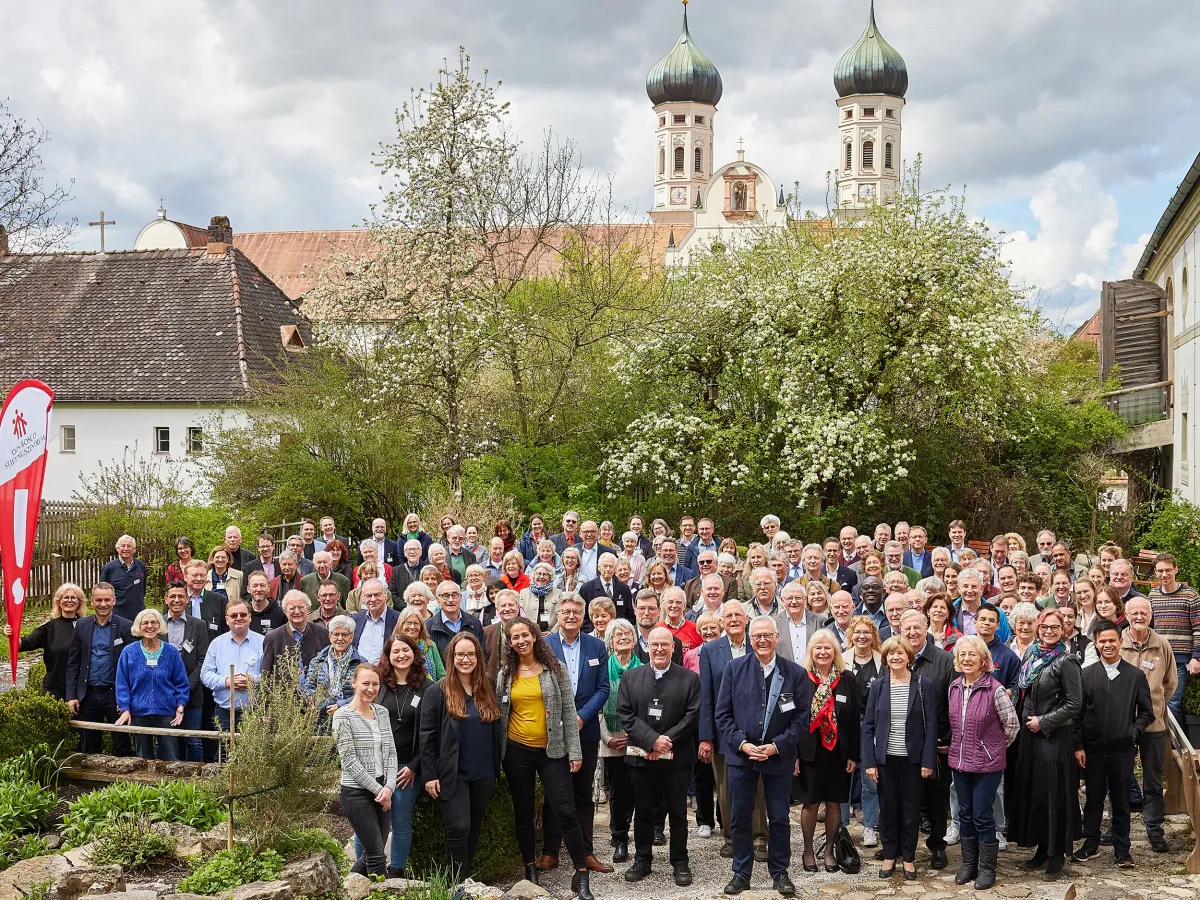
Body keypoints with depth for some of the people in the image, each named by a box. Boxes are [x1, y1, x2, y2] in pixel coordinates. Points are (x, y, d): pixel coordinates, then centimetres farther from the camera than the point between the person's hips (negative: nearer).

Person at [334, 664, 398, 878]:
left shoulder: (382, 712, 9)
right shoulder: (343, 716, -9)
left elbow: (391, 753, 9)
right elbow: (349, 761, -12)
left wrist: (389, 787, -6)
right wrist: (378, 789, -12)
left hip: (382, 792, 6)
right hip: (356, 792, -6)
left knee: (372, 853, 12)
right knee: (377, 855, -5)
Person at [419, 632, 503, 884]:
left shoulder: (487, 691, 8)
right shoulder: (437, 691, -7)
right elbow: (427, 736, -8)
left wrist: (497, 767, 12)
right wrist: (429, 775, -11)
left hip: (483, 774, 5)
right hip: (451, 775, -5)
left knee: (474, 829, 12)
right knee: (459, 828, -12)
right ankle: (459, 883, 3)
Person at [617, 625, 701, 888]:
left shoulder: (689, 679, 2)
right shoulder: (631, 678, 6)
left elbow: (693, 715, -6)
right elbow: (626, 715, -2)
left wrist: (667, 741, -14)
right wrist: (652, 740, -14)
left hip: (677, 757, -1)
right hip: (642, 756, 1)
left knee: (678, 812, 6)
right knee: (643, 811, 10)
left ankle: (680, 862, 16)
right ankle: (642, 860, 21)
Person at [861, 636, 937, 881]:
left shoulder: (923, 685, -4)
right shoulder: (878, 685, 0)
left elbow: (931, 725, -4)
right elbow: (868, 726, 1)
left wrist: (928, 761, -9)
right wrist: (869, 761, -6)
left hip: (912, 758, -1)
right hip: (885, 758, 1)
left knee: (911, 809, 7)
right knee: (887, 808, 9)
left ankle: (909, 858, 20)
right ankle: (889, 856, 23)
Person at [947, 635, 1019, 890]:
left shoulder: (995, 690, -17)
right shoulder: (954, 687, 2)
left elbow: (1012, 724, -8)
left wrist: (997, 746, 1)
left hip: (987, 763, -5)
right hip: (959, 761, 5)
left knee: (982, 816, 1)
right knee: (965, 814, 14)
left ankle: (987, 868, 16)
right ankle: (969, 864, 26)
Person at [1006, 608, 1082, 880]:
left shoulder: (1065, 661, -11)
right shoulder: (1030, 655, 8)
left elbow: (1074, 704, -13)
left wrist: (1043, 722, -14)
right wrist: (1022, 722, 10)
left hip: (1054, 736, -7)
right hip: (1028, 734, 7)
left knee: (1053, 793, 0)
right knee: (1031, 791, 11)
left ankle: (1056, 854, 10)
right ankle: (1042, 847, 23)